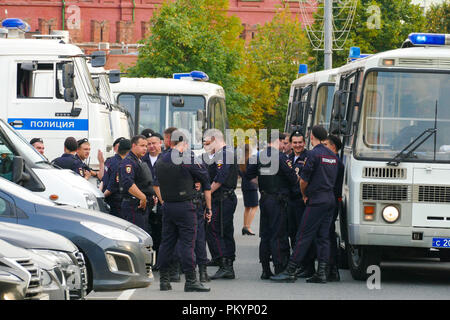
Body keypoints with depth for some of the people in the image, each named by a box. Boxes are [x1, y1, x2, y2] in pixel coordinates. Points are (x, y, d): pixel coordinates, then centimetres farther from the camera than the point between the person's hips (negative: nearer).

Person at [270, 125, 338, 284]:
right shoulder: (332, 155, 13)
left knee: (303, 236, -7)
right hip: (330, 199, 8)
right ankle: (321, 272, 3)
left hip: (317, 201, -8)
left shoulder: (314, 154, -11)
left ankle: (290, 271, -7)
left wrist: (305, 195, 7)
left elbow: (304, 180, -11)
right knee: (323, 237, 8)